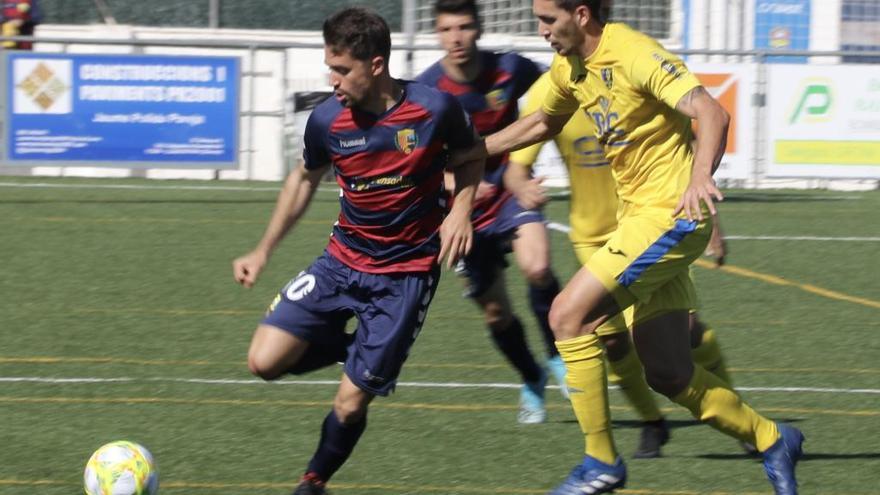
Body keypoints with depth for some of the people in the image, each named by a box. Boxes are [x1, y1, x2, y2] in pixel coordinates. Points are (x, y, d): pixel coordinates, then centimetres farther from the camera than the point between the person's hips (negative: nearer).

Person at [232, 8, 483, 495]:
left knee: (350, 404, -5)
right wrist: (263, 251, 8)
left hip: (406, 275, -3)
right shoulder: (327, 120, -9)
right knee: (265, 360, -13)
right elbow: (305, 178, 12)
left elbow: (470, 157, 5)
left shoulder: (434, 108, -17)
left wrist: (461, 208, -14)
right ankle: (353, 347, 14)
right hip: (342, 260, 3)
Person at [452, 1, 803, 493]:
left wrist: (700, 177, -44)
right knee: (668, 375, 8)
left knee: (568, 316, -15)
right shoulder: (571, 67, 9)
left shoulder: (635, 54, -18)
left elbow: (712, 113, -27)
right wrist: (465, 153, 23)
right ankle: (772, 440, 25)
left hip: (671, 214, -9)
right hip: (638, 215, 9)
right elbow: (542, 123, 29)